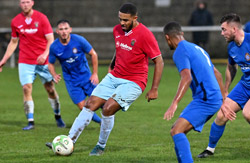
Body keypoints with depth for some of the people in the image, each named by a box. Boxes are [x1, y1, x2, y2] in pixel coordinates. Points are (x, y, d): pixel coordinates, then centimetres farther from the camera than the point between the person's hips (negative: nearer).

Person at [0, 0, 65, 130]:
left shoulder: (41, 18, -4)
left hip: (42, 61, -1)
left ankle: (58, 117, 23)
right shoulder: (15, 21, 5)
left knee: (50, 89, 4)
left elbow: (50, 39, -5)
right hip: (25, 62, 1)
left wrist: (45, 54, -22)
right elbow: (13, 42, 17)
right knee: (26, 89, -11)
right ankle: (30, 122, -7)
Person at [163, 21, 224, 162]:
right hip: (215, 98, 9)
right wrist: (224, 99, 33)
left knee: (177, 131, -19)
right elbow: (217, 74, 26)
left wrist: (174, 104, -28)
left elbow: (187, 78, -23)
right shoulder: (196, 48, 22)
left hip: (205, 99, -9)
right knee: (177, 131, 12)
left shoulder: (180, 52, -8)